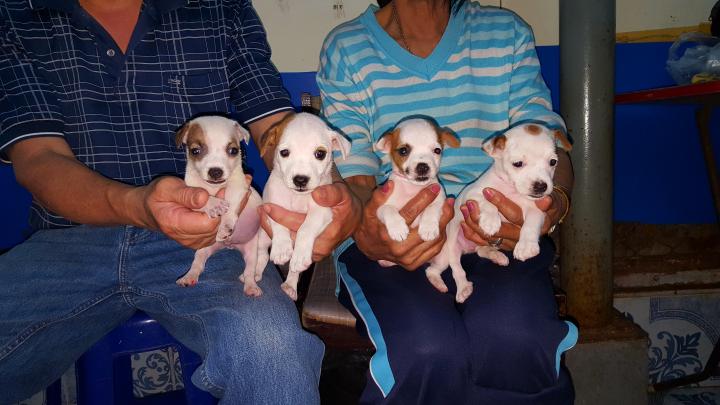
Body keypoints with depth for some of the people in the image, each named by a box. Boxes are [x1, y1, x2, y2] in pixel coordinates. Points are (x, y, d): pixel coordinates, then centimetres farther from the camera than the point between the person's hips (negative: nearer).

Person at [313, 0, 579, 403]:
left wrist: (555, 202, -22)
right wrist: (368, 238, -27)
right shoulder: (347, 48, 4)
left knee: (517, 339, -32)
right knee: (428, 348, -33)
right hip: (391, 235, -1)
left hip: (496, 232, 2)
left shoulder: (507, 33, 10)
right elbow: (354, 177, -3)